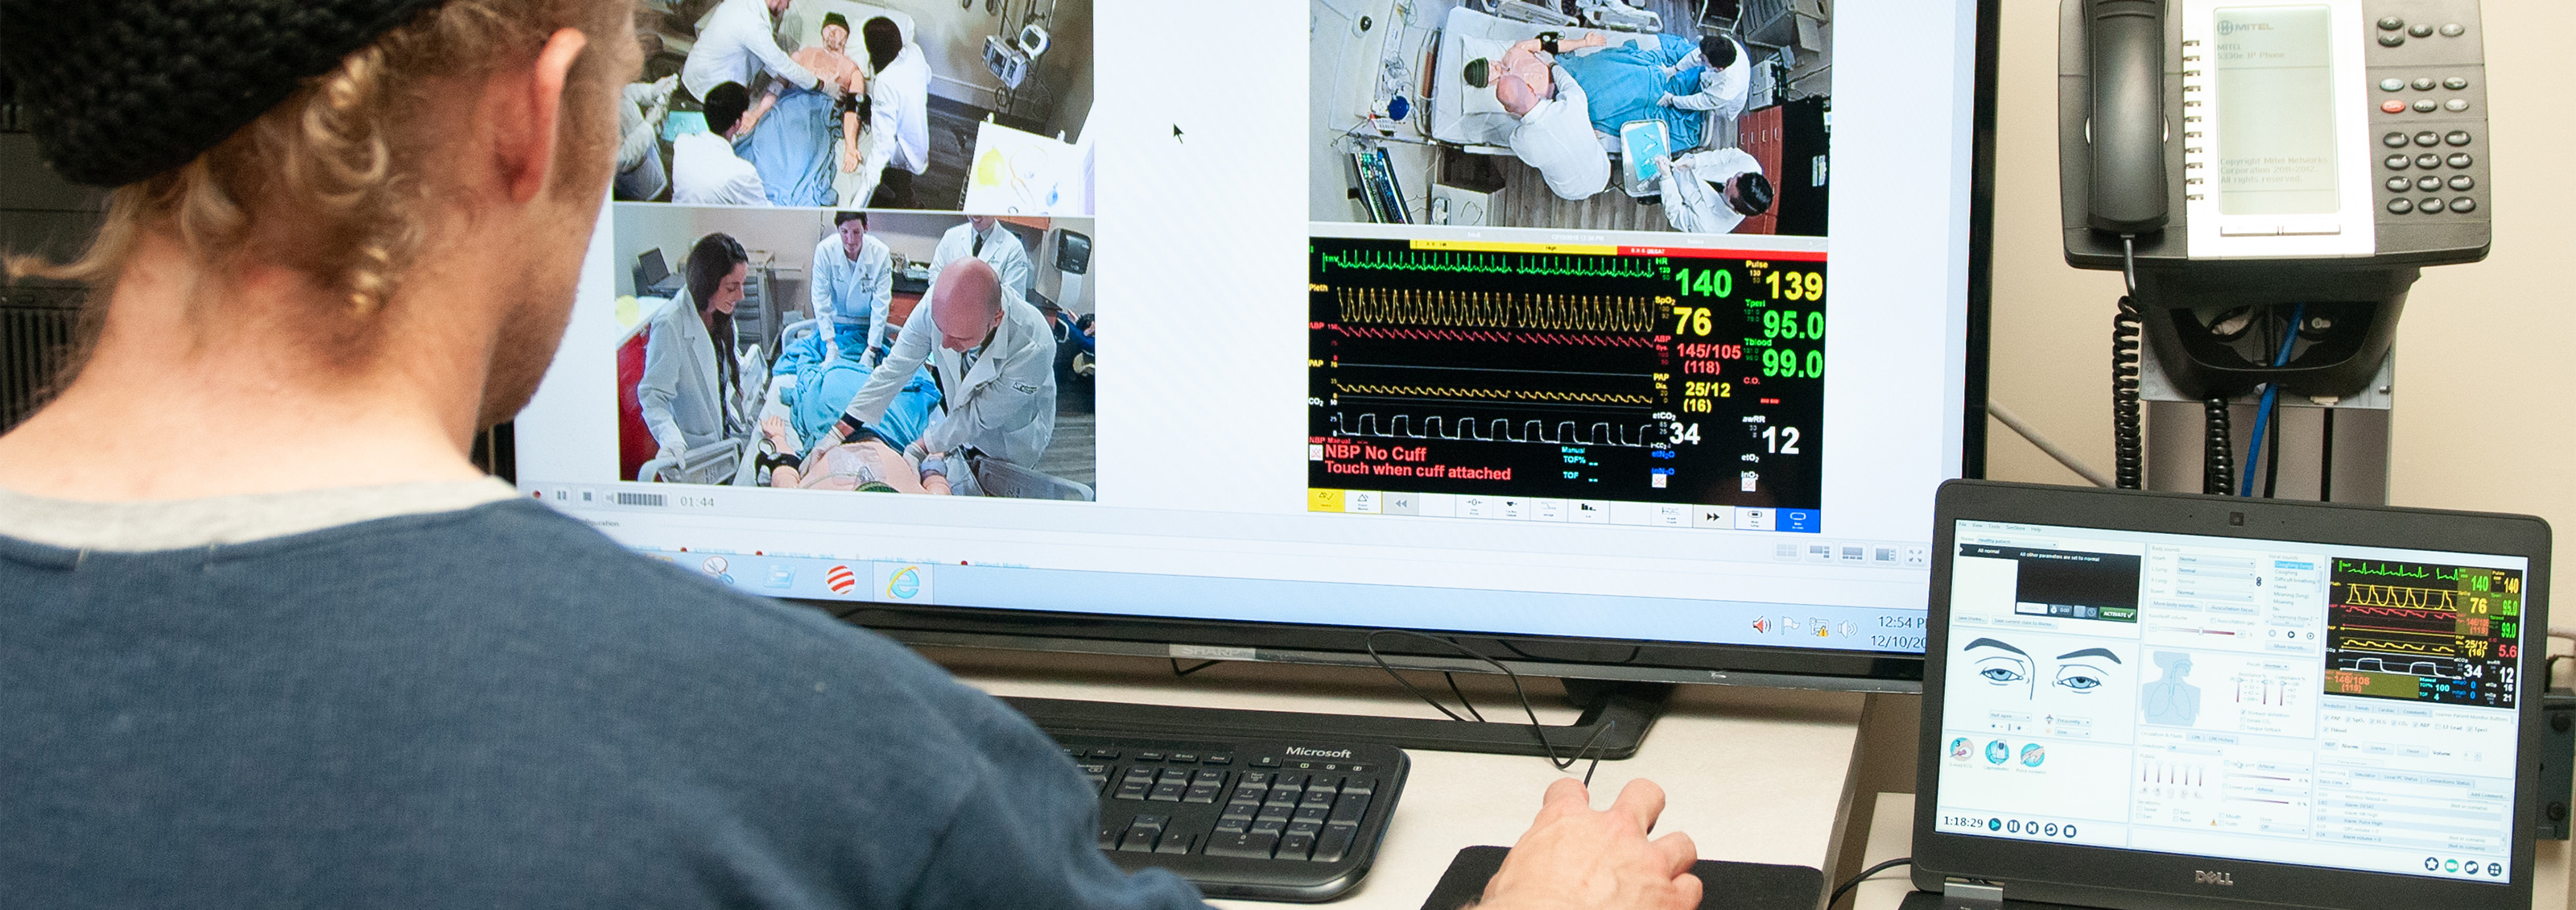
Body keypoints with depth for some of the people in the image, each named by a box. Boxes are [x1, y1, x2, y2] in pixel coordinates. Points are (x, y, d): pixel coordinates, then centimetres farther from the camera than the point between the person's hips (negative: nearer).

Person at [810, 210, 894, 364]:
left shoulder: (881, 253, -21)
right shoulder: (825, 250, -21)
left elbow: (881, 305, -17)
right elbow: (820, 298, -16)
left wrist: (871, 350, -21)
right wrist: (830, 344, -21)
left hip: (866, 326, 0)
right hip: (834, 322, 0)